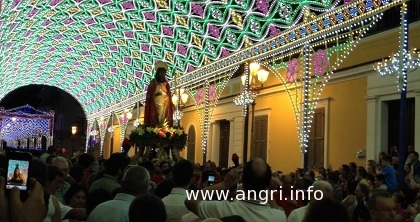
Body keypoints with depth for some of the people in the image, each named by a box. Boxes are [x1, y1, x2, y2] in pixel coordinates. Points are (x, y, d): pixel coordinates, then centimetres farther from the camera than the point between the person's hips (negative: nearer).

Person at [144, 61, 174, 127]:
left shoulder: (166, 84, 17)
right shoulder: (153, 83, 2)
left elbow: (169, 97, 17)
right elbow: (149, 96, -3)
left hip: (165, 106, 5)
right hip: (155, 106, -5)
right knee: (155, 124, -13)